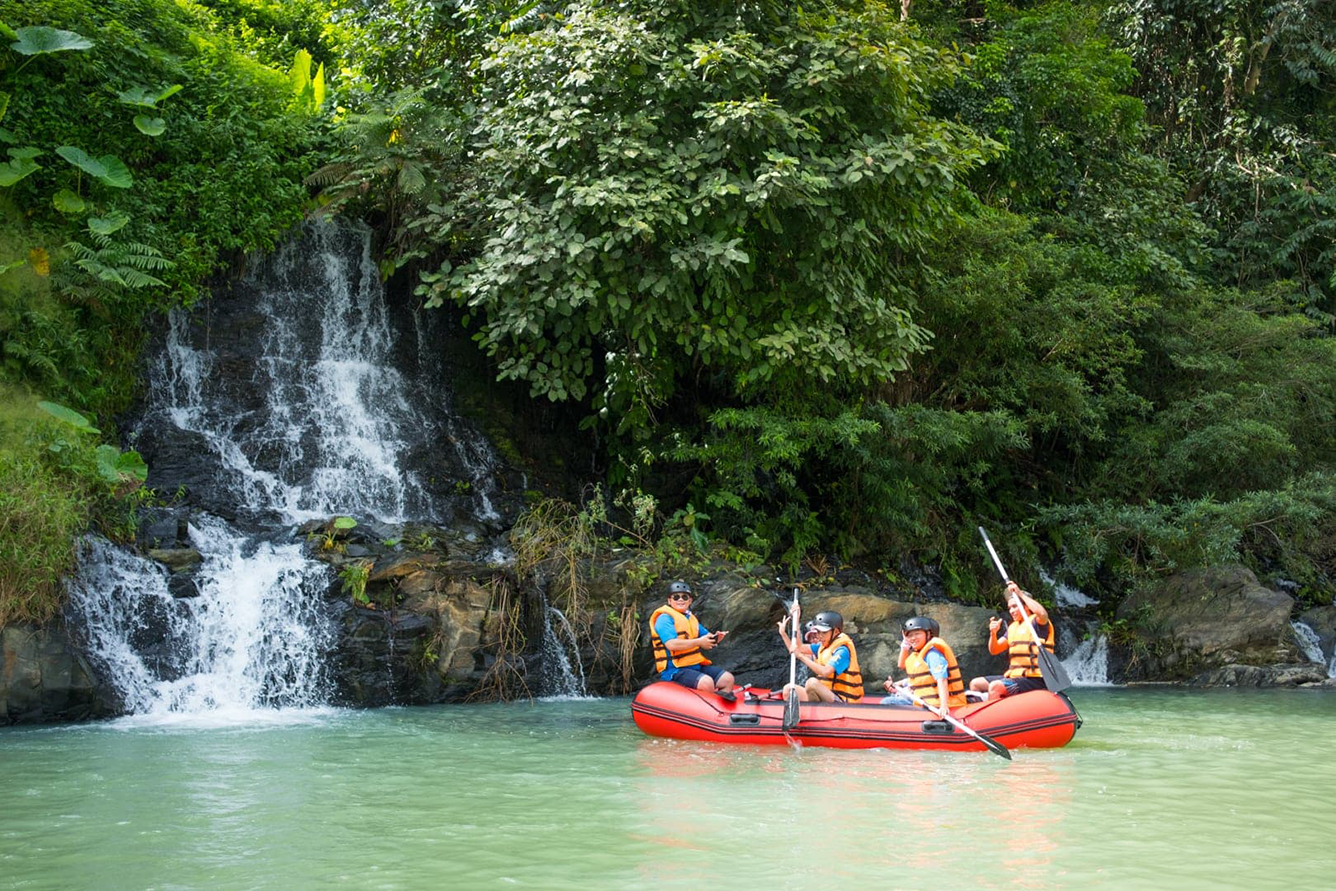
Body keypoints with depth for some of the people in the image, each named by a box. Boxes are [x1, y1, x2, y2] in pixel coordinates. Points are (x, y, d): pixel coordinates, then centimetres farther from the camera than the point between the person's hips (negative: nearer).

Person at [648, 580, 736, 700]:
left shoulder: (691, 618, 21)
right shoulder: (664, 618, -8)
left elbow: (706, 637, 21)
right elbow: (671, 644, -22)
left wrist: (715, 638, -5)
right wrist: (699, 642, -21)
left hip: (696, 665, 9)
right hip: (674, 669, -9)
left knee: (728, 679, -5)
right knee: (706, 682, -32)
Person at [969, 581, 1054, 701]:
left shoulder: (1036, 622, -6)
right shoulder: (1013, 627, 19)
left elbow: (1042, 614, -32)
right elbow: (994, 650, 16)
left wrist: (1020, 594, -23)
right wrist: (993, 633, -6)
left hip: (1034, 680, -9)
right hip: (1014, 676, 9)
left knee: (995, 686, -30)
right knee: (976, 684, 8)